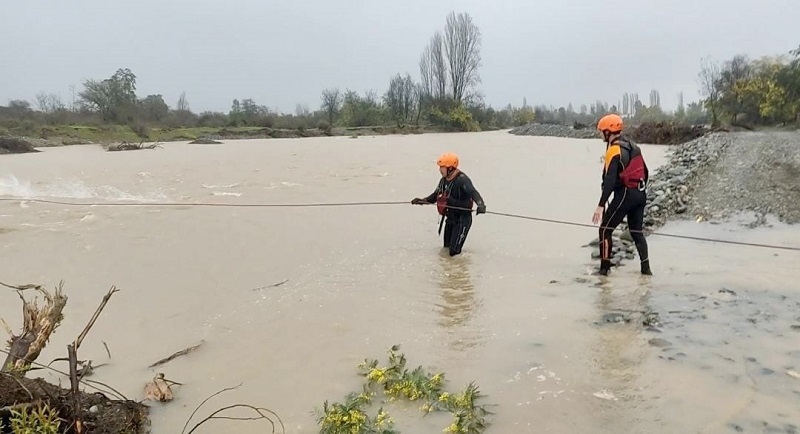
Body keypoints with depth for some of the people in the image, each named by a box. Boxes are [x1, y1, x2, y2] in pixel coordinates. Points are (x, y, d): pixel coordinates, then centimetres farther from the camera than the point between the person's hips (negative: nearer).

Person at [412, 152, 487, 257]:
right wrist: (422, 200, 8)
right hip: (450, 218, 9)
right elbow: (436, 195, 19)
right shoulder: (444, 180, 5)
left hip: (462, 218, -9)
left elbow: (473, 193, -35)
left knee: (454, 251, -10)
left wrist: (481, 205, -53)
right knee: (446, 248, 16)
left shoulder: (462, 179, -22)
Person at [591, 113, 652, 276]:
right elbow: (645, 172, 18)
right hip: (640, 194, 8)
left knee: (605, 230, 2)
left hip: (625, 194, -8)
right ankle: (646, 268, 17)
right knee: (637, 231, 17)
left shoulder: (614, 151, -14)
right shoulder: (633, 146, 12)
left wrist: (601, 205, -25)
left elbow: (610, 180, -23)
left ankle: (604, 268, 2)